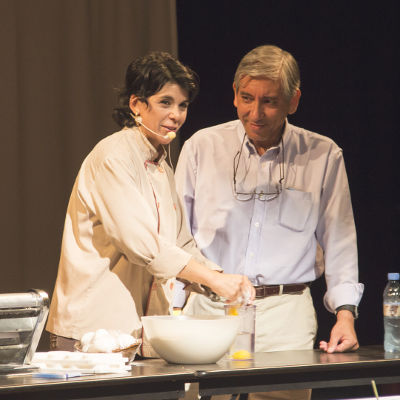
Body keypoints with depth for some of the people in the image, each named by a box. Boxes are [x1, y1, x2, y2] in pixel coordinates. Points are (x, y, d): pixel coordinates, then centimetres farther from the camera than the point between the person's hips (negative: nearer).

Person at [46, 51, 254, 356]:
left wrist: (225, 279, -1)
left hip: (140, 330, 8)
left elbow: (182, 245, 18)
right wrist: (214, 280, -23)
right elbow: (141, 243, -20)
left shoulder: (162, 168, 18)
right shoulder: (113, 157, -10)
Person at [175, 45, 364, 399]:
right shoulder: (202, 147, 4)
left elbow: (339, 241, 8)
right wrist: (171, 310, 3)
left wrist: (345, 313, 0)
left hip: (286, 316, 0)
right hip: (210, 310, 0)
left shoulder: (323, 156, 4)